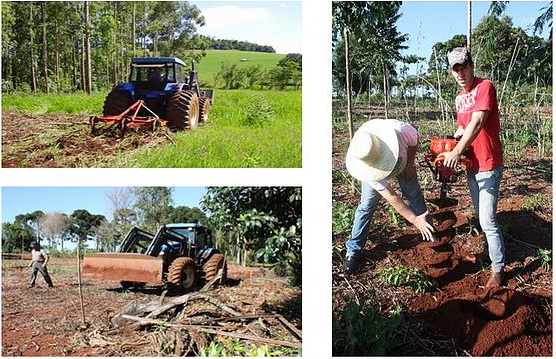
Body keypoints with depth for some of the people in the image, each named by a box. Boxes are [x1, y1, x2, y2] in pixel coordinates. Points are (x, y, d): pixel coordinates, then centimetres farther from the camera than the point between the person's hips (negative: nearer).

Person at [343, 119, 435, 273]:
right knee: (366, 205, -5)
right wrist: (414, 219, -34)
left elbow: (415, 139, -17)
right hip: (374, 173, -2)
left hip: (403, 160, 2)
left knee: (414, 194, 2)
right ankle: (353, 251, 3)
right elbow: (391, 197, -35)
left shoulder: (400, 130, -47)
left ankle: (430, 235, 19)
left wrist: (410, 164, -13)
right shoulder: (363, 164, -43)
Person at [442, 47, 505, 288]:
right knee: (481, 217, 17)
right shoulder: (460, 97, 12)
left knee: (488, 221, -6)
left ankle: (498, 268, 4)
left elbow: (477, 122, -26)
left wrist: (457, 151, -31)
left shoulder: (485, 87, -15)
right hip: (472, 165, 8)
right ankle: (490, 252, 32)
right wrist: (459, 133, 1)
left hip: (488, 165, -8)